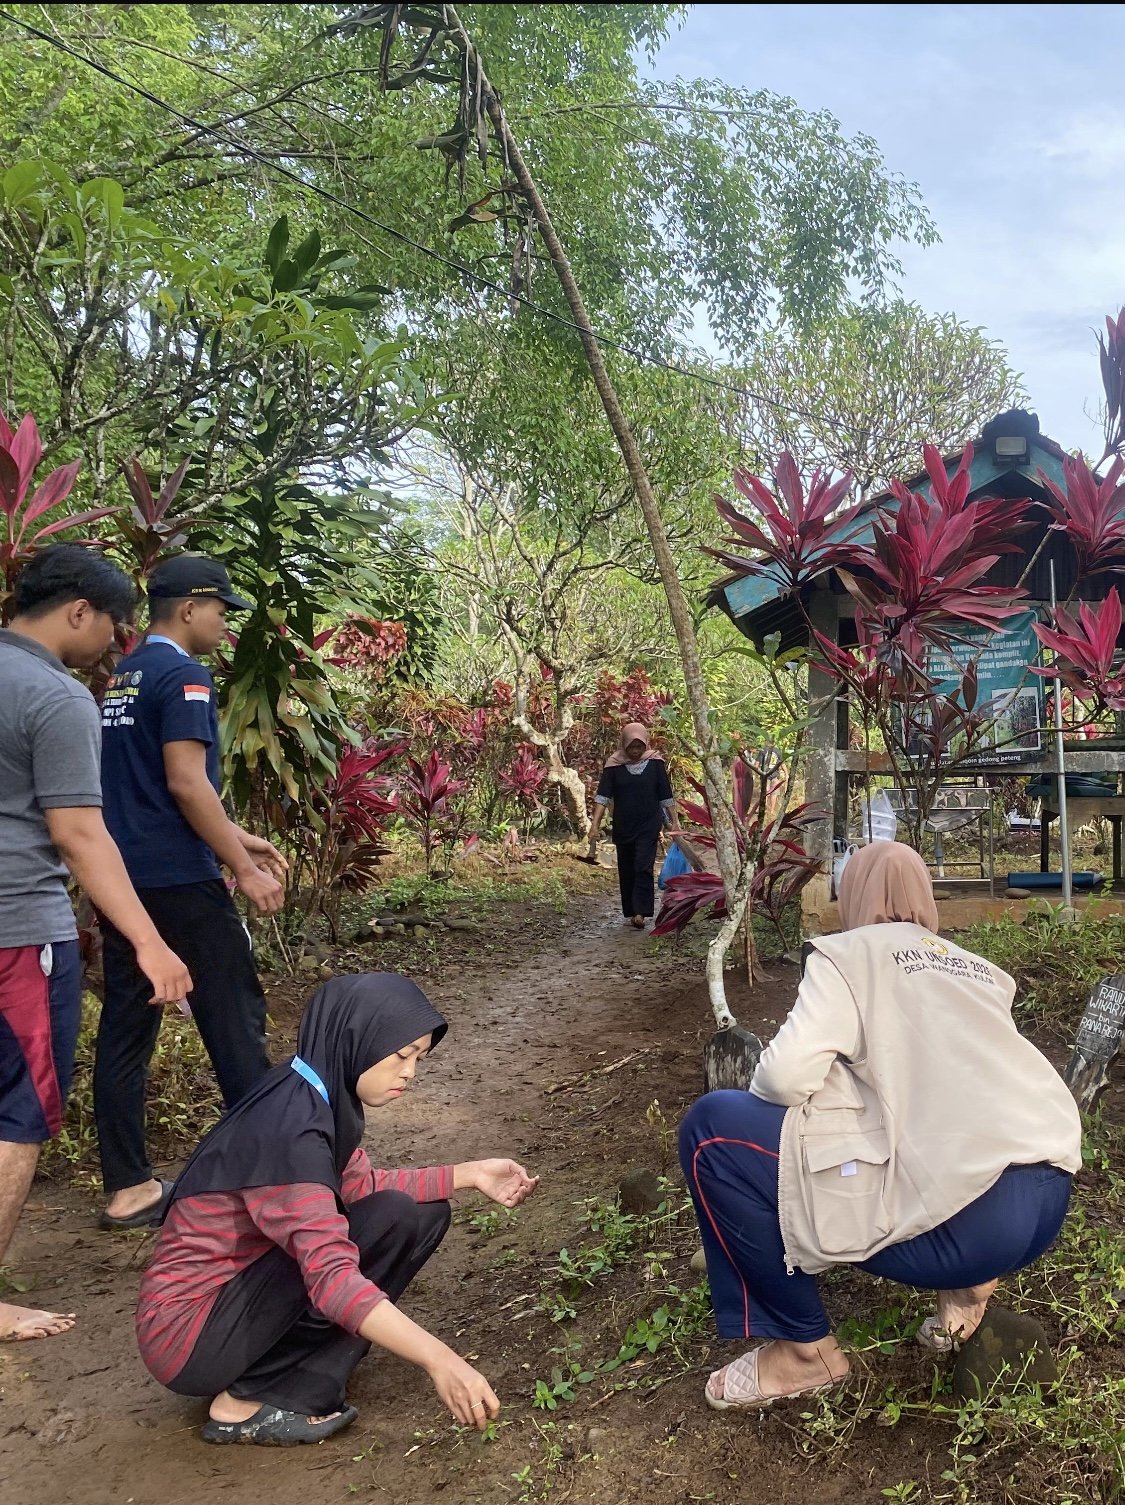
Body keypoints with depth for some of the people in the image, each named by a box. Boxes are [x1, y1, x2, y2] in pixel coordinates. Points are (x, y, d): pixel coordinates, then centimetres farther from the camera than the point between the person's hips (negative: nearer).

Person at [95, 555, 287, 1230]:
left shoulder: (122, 679, 17)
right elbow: (186, 782, -19)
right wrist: (244, 867, -14)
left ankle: (129, 1187, 16)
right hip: (178, 882, -9)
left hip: (120, 879, 9)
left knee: (127, 1028, 9)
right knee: (234, 1017, 1)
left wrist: (237, 838, 21)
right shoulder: (183, 675, -11)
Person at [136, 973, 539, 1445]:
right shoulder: (288, 1126, -28)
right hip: (187, 1338, -9)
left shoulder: (314, 1099, -1)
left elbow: (361, 1186, 11)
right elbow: (332, 1276, -36)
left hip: (236, 1286, 9)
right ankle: (248, 1403, -11)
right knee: (392, 1221, -21)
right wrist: (439, 1360, -41)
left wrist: (470, 1174, 2)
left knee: (420, 1213, 1)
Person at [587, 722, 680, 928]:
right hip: (622, 827, 2)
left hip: (648, 826, -2)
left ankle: (640, 913, -13)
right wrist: (595, 823, -16)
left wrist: (674, 822, 4)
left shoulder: (655, 762, -2)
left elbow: (666, 796, 4)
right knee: (626, 870, 8)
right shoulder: (614, 765, -3)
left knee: (644, 868, -12)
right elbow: (603, 795, -7)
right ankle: (631, 912, 18)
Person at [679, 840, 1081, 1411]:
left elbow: (786, 1074, -9)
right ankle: (970, 1279, 18)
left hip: (969, 1214, -8)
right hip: (1048, 1199, 8)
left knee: (712, 1128, -2)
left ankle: (803, 1349, 9)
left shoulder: (849, 954, 4)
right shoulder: (978, 970, 23)